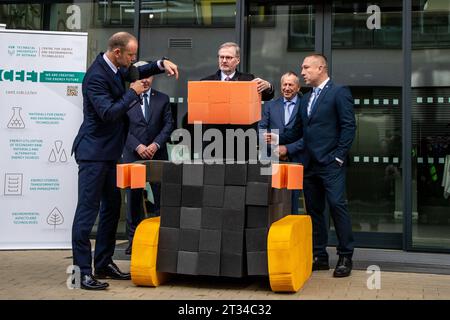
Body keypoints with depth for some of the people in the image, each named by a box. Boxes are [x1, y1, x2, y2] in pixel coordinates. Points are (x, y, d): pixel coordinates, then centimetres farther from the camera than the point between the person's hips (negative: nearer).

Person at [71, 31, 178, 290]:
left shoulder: (115, 69, 8)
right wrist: (133, 92, -16)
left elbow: (136, 73, 25)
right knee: (88, 209, -6)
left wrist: (162, 64, 8)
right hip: (94, 152, -10)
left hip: (110, 152, 10)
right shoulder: (96, 76, -20)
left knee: (111, 207, 15)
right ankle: (82, 270, -1)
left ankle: (104, 263, 25)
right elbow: (108, 113, -26)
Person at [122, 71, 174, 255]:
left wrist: (156, 144, -8)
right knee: (133, 197, 3)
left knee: (161, 197, -1)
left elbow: (169, 124, 5)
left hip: (158, 155, 1)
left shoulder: (163, 99, 10)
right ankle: (133, 239, 9)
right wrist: (137, 146, -11)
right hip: (133, 155, -1)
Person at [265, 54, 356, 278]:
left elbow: (348, 126, -9)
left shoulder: (339, 92, -3)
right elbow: (297, 131, 18)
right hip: (310, 164, 7)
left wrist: (339, 156, -13)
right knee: (314, 209, 8)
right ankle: (319, 256, 16)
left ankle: (345, 257, 1)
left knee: (337, 205, -9)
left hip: (331, 163, -7)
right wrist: (276, 139, 3)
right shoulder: (306, 99, 19)